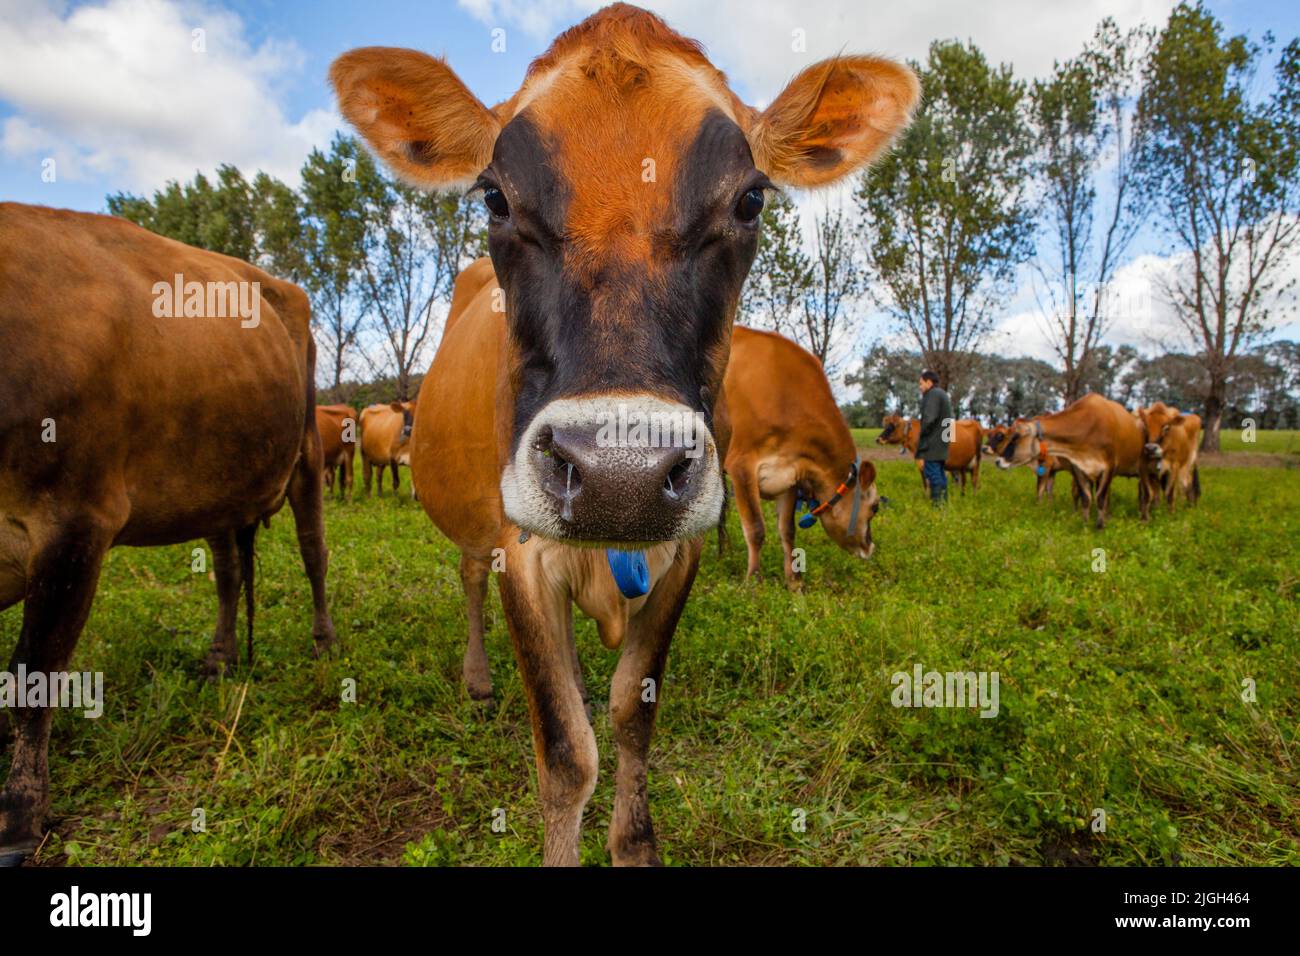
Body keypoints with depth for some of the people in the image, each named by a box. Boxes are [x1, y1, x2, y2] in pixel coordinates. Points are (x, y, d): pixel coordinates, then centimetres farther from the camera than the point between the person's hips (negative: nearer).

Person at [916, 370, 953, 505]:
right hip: (941, 442, 10)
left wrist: (921, 435, -9)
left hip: (932, 443, -10)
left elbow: (929, 418, -21)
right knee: (939, 472, 15)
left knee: (932, 472, -8)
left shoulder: (933, 394, -11)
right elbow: (948, 418, 20)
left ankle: (936, 501, -9)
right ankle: (943, 501, 19)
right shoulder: (943, 394, 20)